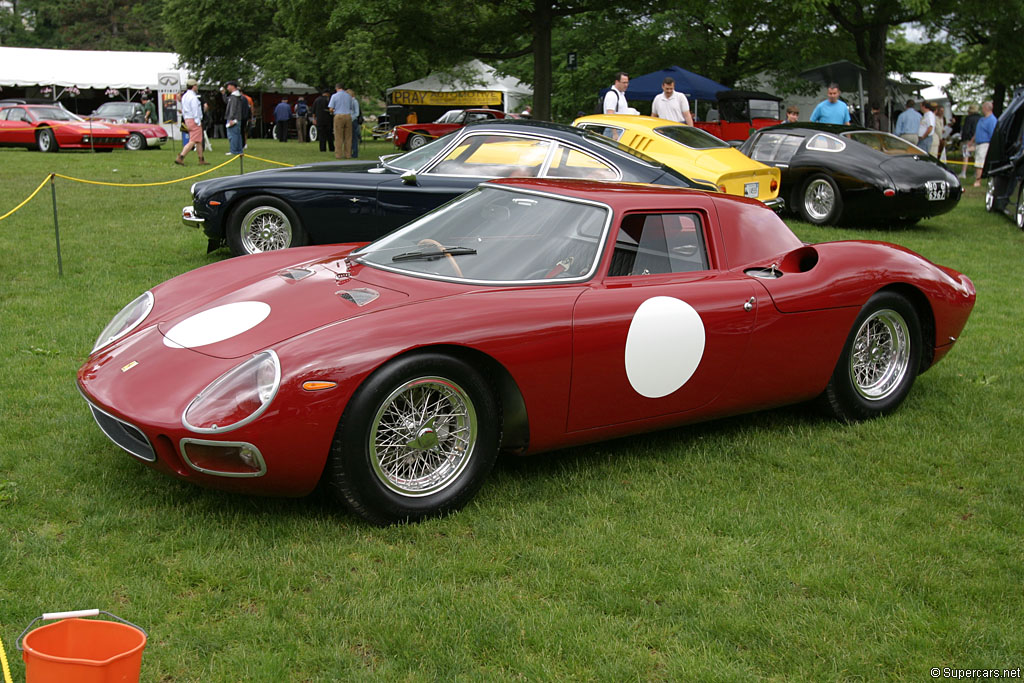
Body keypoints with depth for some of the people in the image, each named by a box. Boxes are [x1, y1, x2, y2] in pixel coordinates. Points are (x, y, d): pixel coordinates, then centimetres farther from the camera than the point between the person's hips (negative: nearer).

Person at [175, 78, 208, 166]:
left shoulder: (184, 96, 13)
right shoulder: (193, 97, -16)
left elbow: (183, 110, 18)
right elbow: (195, 111, -19)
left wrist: (186, 121, 21)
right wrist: (198, 123, -15)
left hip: (187, 120, 10)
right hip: (194, 121, -10)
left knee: (199, 141, 13)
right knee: (193, 141, -9)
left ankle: (201, 160, 15)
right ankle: (180, 157, -15)